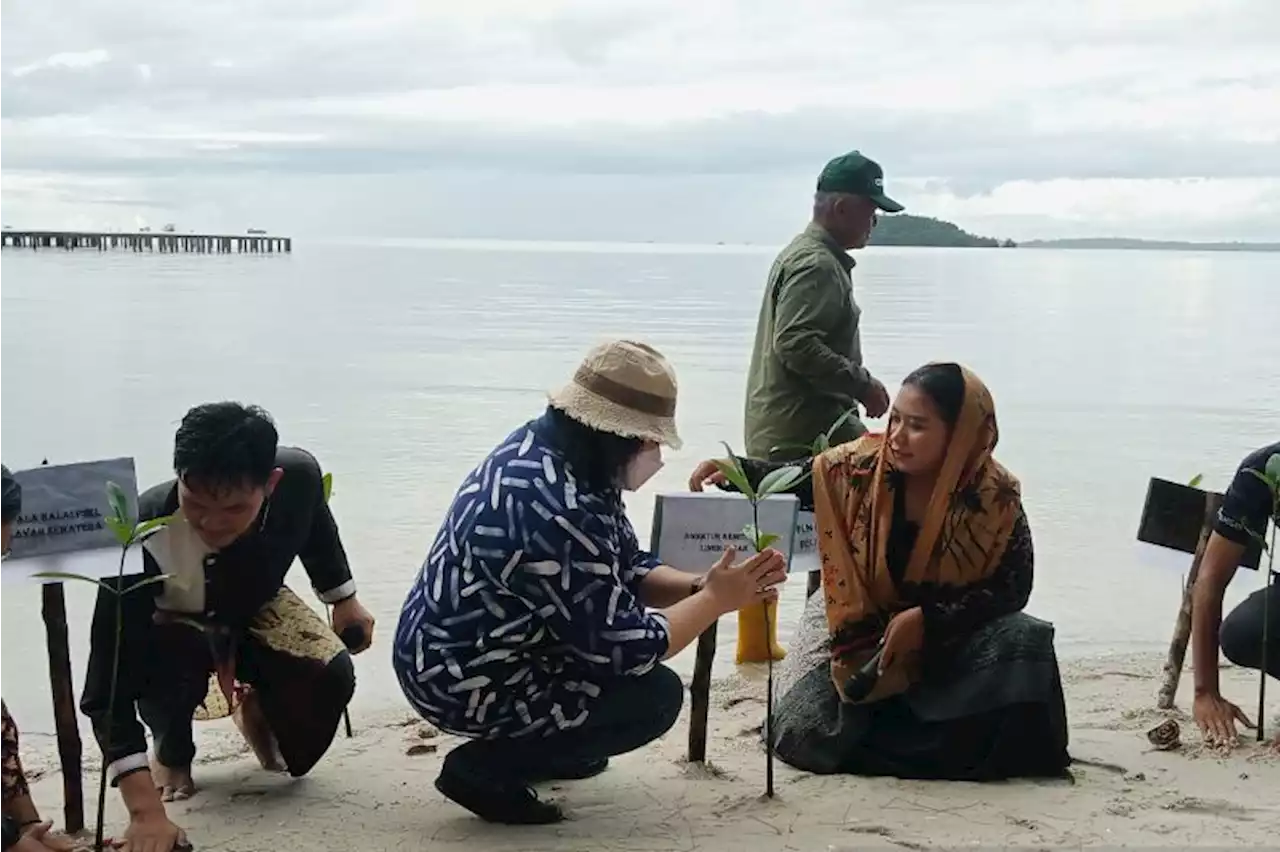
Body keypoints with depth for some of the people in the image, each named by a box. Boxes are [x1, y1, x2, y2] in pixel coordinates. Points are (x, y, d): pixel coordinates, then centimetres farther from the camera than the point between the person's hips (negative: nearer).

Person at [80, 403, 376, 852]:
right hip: (174, 627, -2)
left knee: (330, 677, -24)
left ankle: (257, 709, 14)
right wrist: (146, 813, -48)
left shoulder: (298, 475, -32)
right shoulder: (145, 539, -43)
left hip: (255, 609, 3)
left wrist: (344, 599, 10)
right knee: (167, 662, -36)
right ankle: (172, 751, 1)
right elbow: (108, 689, -42)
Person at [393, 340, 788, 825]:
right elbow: (625, 649, -22)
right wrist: (715, 601, -11)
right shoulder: (561, 512, -30)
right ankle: (483, 769, -3)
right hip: (465, 681, -10)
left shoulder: (544, 446, 1)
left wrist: (700, 586, -5)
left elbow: (625, 569, 11)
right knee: (657, 695, -9)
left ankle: (543, 742, 23)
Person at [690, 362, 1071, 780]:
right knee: (807, 735, -16)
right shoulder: (865, 463, -13)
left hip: (947, 635, -1)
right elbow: (794, 480, 1)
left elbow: (1010, 589, -15)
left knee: (1021, 641, -30)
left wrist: (928, 619, -26)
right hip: (859, 630, 1)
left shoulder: (995, 498, -17)